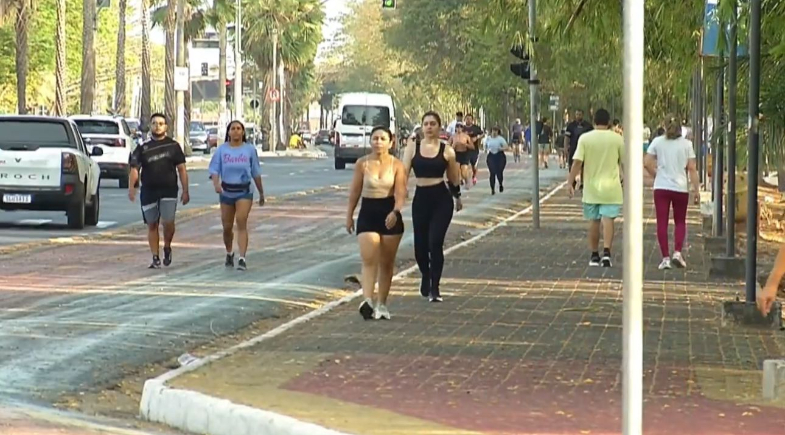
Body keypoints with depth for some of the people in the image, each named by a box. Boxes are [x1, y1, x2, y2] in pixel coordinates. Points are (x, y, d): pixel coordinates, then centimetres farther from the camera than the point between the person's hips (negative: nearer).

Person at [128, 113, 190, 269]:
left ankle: (167, 247, 12)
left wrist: (185, 191, 1)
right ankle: (155, 258, 15)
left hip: (168, 190, -2)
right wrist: (131, 187, -14)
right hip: (148, 191, 2)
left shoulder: (173, 146, 6)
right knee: (152, 225, 6)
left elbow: (181, 169, 7)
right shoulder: (143, 149, 8)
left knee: (168, 221, -15)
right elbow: (134, 169, 2)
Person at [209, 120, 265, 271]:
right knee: (227, 226, 10)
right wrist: (216, 184, -25)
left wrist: (261, 193, 12)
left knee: (241, 223, -17)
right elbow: (214, 170, -5)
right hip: (226, 191, 2)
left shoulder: (250, 149, 1)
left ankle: (242, 258, -20)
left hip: (244, 191, -2)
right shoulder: (222, 150, 1)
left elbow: (256, 173, 7)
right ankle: (229, 253, 36)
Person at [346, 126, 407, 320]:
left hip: (390, 215, 0)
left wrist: (395, 212, -28)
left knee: (387, 263, 9)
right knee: (369, 260, -13)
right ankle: (367, 301, -24)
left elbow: (400, 192, -12)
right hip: (368, 214, 0)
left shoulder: (396, 165, -4)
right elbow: (355, 191, 6)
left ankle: (382, 304, 20)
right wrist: (349, 215, 8)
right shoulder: (362, 164, -1)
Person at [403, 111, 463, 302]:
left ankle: (434, 288, -5)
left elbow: (454, 178, 12)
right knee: (420, 245, 8)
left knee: (435, 242, -13)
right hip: (421, 198, 2)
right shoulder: (413, 147, 3)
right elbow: (404, 172, -1)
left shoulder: (447, 150, 0)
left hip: (441, 199, -2)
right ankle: (425, 278, 37)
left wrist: (457, 197, 18)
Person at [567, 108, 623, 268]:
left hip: (591, 187, 1)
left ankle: (594, 255, 17)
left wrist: (570, 182, -7)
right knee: (608, 220, -4)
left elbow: (577, 162, -10)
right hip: (611, 188, -1)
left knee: (593, 221, 10)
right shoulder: (617, 139, -2)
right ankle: (606, 252, -20)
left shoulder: (585, 138, -4)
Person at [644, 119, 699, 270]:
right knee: (680, 222, 15)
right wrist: (696, 189, 1)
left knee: (662, 223, 2)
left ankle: (665, 258, -4)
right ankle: (677, 252, -2)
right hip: (681, 188, 0)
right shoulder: (686, 144, 3)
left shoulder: (657, 142, 4)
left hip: (661, 188, 0)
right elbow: (692, 168, -1)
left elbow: (647, 163, -2)